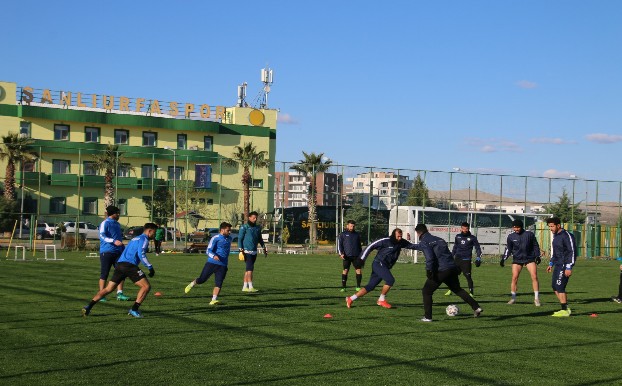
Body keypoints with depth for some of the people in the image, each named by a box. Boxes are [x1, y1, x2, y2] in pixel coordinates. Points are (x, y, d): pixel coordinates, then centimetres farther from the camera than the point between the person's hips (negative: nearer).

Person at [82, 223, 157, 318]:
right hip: (129, 265, -9)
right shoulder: (144, 239, 1)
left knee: (108, 289, 11)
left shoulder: (135, 239, 29)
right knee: (146, 286, -4)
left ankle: (89, 307, 2)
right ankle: (134, 310, -11)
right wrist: (150, 267, -9)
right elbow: (141, 254, -13)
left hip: (119, 264, 9)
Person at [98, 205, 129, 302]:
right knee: (104, 274, -1)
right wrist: (114, 241, -29)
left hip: (118, 252, 7)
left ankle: (119, 293, 4)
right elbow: (102, 235, -17)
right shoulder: (105, 223, -5)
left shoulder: (117, 224, 19)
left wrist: (123, 249, 25)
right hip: (106, 252, -7)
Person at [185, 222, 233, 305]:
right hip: (212, 263, -4)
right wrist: (214, 256, -30)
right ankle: (192, 284, 32)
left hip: (222, 265, 4)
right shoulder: (215, 238, -6)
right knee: (202, 279, 3)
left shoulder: (229, 239, 14)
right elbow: (208, 251, -12)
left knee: (219, 283, -11)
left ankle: (214, 300, -13)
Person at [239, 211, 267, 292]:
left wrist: (264, 248, 16)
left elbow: (260, 239, 24)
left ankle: (245, 287, 16)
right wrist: (241, 250, -15)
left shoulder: (258, 228, 13)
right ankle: (250, 287, -16)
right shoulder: (244, 227, -5)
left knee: (248, 269, 10)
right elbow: (240, 239, -7)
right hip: (247, 251, -7)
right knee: (250, 268, -14)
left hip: (254, 252, 7)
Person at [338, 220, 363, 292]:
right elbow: (339, 244, 3)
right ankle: (343, 287, 3)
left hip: (356, 256, 3)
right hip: (347, 256, -3)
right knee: (345, 270, -3)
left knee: (359, 270, -5)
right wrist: (341, 253, -11)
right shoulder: (343, 234, 7)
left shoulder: (357, 234, 16)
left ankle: (358, 287, 3)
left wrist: (361, 255, 20)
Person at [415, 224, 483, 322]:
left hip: (441, 271, -7)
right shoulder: (439, 239, 22)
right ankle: (476, 307, 23)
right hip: (452, 268, 7)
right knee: (457, 289, 26)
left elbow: (429, 258, -16)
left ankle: (427, 317, 4)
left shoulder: (423, 242, -1)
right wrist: (456, 268, 28)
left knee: (426, 292, 6)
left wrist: (429, 270, -15)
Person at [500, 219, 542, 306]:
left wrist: (537, 256, -1)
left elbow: (535, 245, 6)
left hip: (530, 258, -1)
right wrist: (503, 259, 4)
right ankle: (513, 298, 3)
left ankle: (536, 298, -3)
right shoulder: (511, 236, 2)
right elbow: (508, 249, 11)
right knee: (514, 278, -7)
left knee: (534, 277, -10)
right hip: (517, 259, 1)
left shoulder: (529, 234, -3)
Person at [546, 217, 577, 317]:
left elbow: (572, 251, -17)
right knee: (555, 287, 9)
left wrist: (569, 267, -20)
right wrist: (551, 264, 23)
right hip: (557, 265, 10)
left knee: (559, 287, -11)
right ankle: (566, 308, 17)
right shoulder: (555, 235, 15)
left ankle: (565, 311, -4)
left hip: (564, 266, -10)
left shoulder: (566, 236, -15)